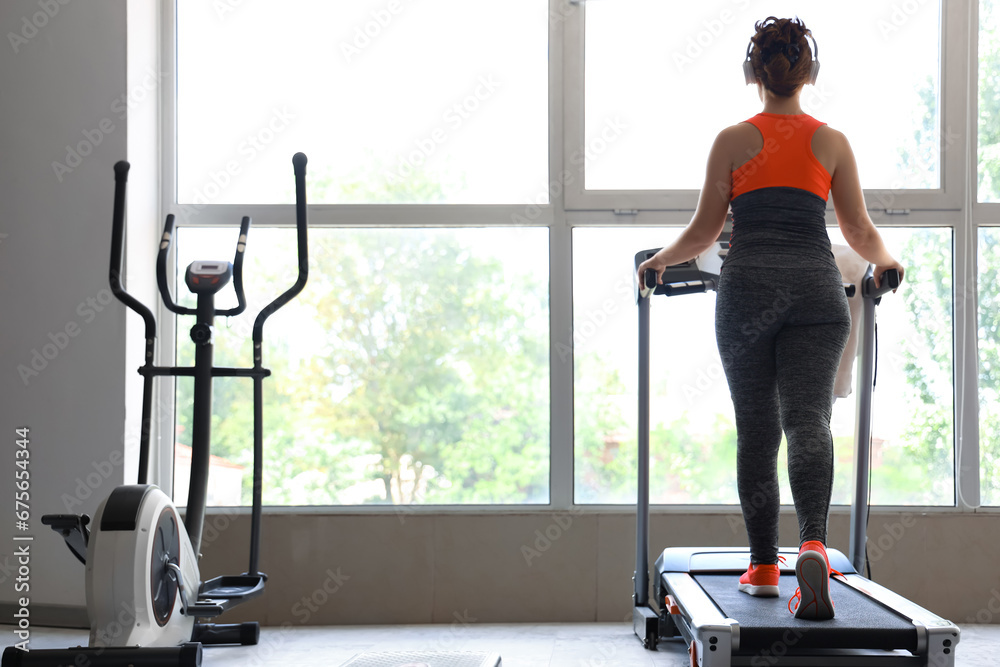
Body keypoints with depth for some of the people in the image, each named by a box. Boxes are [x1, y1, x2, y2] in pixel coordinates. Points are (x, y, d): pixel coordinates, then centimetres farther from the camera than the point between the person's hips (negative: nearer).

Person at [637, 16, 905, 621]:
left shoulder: (733, 141, 6)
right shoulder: (832, 142, 10)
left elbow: (703, 233, 8)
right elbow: (862, 234, 14)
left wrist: (659, 261, 27)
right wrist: (886, 262, 35)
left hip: (749, 285, 0)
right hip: (816, 286, 0)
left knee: (757, 428, 8)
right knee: (808, 418, -8)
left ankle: (764, 566, 12)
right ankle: (814, 544, -32)